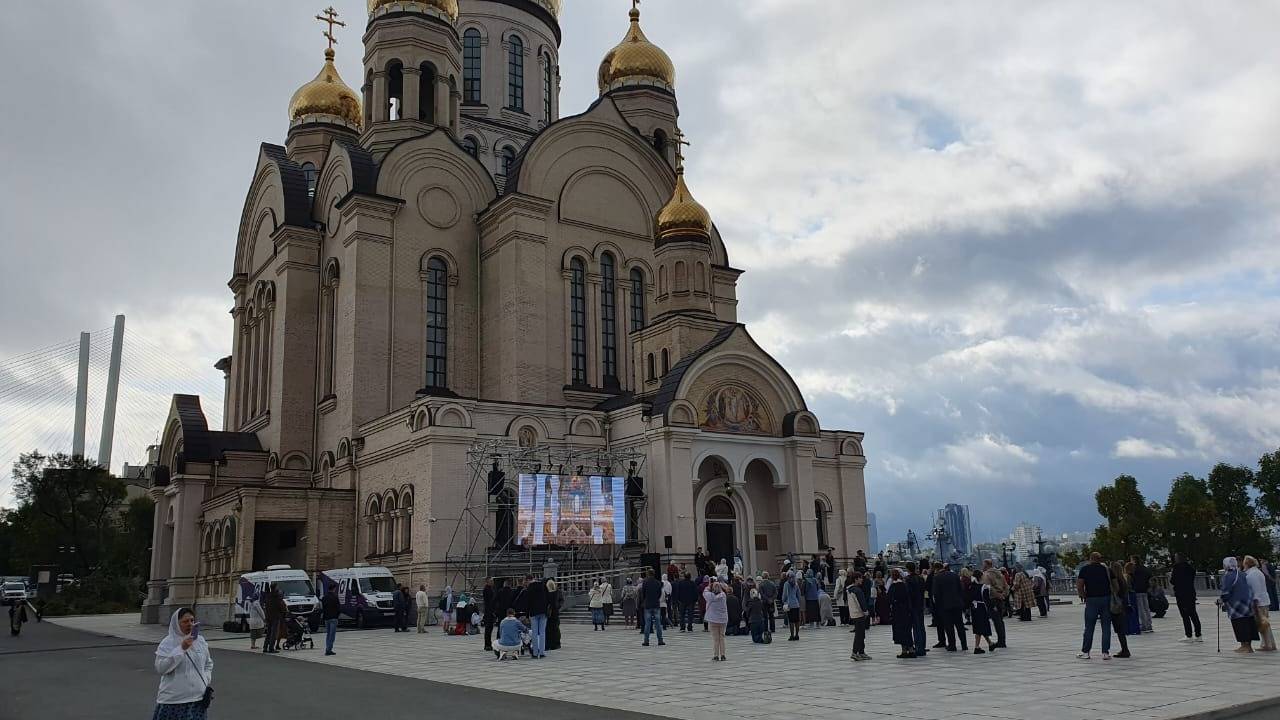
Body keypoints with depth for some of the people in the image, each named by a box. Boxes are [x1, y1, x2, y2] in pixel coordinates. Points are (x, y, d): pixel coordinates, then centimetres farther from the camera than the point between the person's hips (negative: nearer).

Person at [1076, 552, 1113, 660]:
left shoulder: (1085, 569, 2)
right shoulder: (1105, 568, 7)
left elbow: (1079, 586, -5)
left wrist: (1083, 596, 8)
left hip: (1092, 600, -1)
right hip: (1106, 598, 1)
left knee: (1089, 627, 5)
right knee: (1106, 627, 5)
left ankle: (1085, 652, 9)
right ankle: (1105, 652, 3)